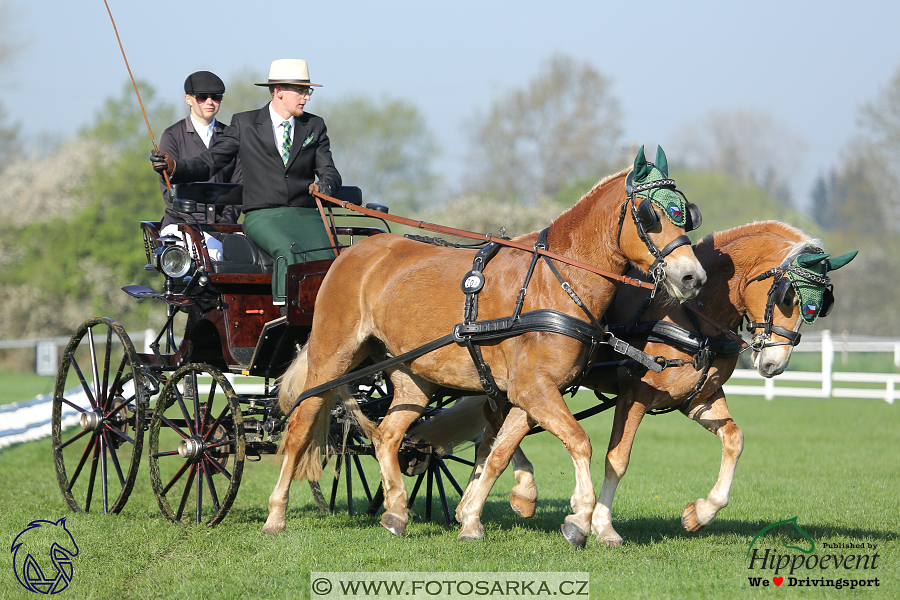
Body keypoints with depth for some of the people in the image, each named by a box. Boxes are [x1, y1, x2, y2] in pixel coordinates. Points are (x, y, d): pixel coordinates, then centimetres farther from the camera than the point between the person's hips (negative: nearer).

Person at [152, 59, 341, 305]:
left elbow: (329, 172, 9)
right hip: (262, 217, -2)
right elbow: (209, 163, 7)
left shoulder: (315, 126, 16)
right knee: (290, 252, -35)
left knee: (325, 257, -30)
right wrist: (174, 167, -14)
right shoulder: (244, 124, 9)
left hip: (306, 216, 2)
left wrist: (324, 185, -17)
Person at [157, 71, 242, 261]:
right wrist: (195, 225, -14)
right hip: (180, 223, -3)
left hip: (222, 224, 3)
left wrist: (226, 223, -6)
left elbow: (237, 185, 12)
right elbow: (169, 189, -1)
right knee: (213, 250, -34)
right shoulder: (172, 136, 5)